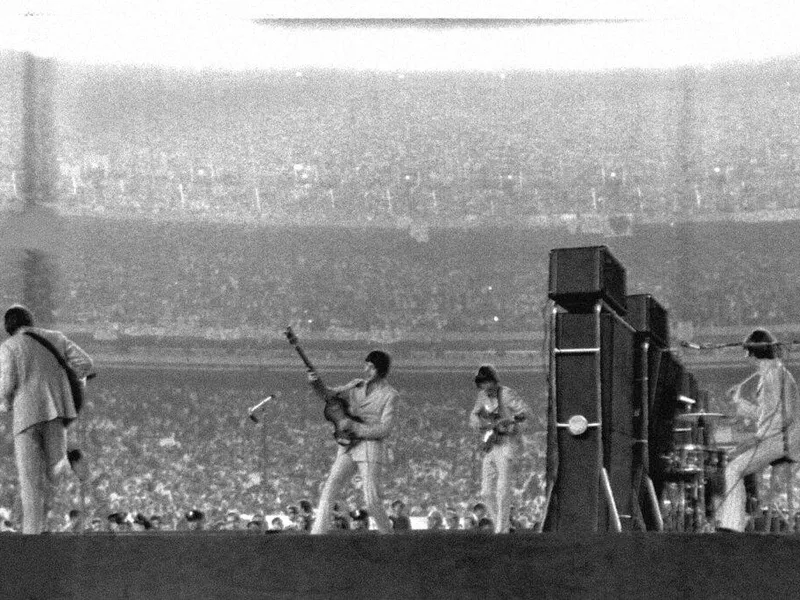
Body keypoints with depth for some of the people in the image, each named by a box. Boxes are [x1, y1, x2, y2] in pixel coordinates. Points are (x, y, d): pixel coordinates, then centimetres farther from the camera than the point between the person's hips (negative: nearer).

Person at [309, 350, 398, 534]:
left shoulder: (389, 395, -4)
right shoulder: (356, 386, 13)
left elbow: (384, 429, -12)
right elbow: (329, 394, 9)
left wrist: (353, 426, -17)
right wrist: (316, 383, -12)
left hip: (370, 449, -5)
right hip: (347, 449, 5)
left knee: (371, 502, -10)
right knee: (327, 492, -6)